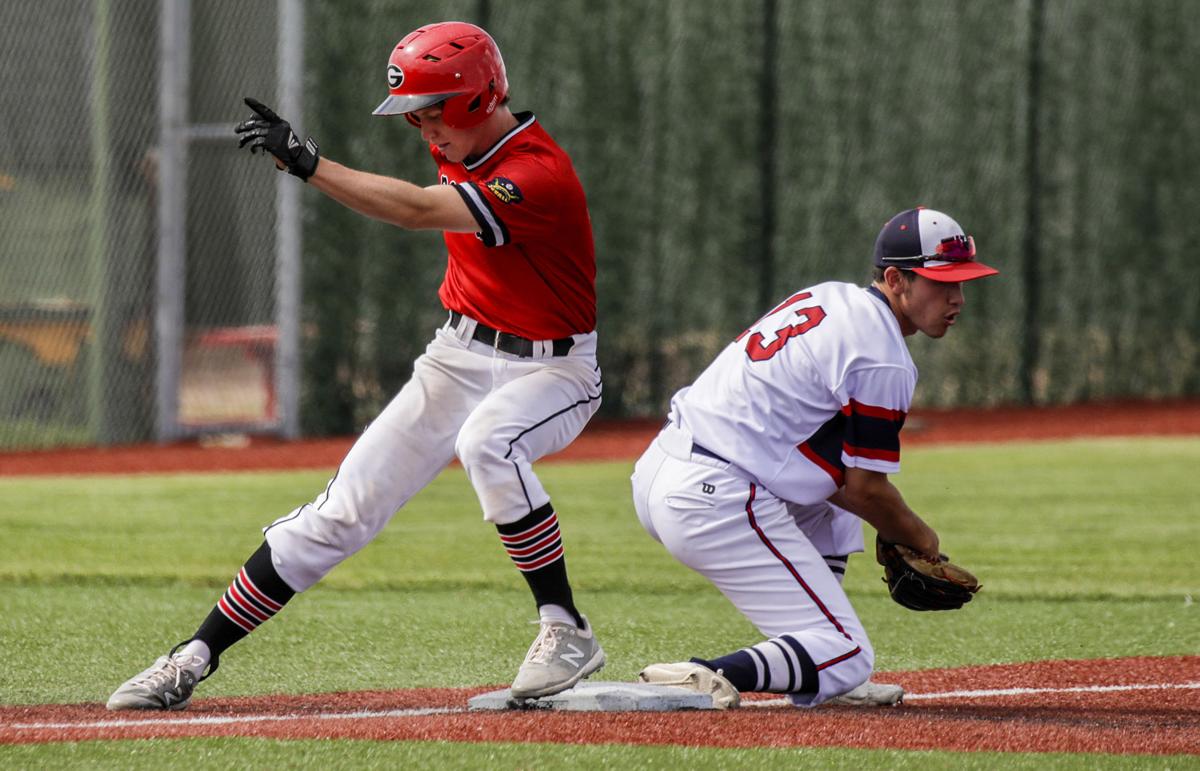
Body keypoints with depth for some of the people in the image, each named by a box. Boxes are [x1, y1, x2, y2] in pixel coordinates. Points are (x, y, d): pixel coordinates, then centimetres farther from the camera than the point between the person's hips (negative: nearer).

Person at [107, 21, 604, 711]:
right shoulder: (460, 145, 0)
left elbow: (416, 211, -36)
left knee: (488, 442, -40)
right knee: (341, 511, -2)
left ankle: (567, 633, -29)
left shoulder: (539, 175, -27)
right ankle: (197, 656, -2)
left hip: (552, 370, -7)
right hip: (458, 356, 7)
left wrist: (307, 161, -39)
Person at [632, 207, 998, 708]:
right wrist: (918, 538, 15)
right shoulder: (884, 361, -11)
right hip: (718, 505, -10)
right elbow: (868, 488, -5)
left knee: (832, 502, 33)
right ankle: (704, 679, -25)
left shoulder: (827, 297, 18)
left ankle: (819, 680, 24)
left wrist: (890, 527, 18)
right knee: (847, 656, -7)